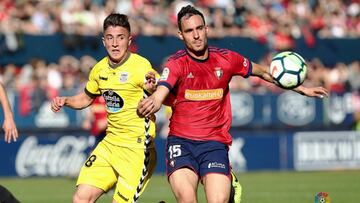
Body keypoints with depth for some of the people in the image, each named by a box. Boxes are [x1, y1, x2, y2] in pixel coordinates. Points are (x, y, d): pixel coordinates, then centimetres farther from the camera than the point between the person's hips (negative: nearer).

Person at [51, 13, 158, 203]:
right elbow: (86, 98, 26)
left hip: (137, 147, -6)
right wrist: (64, 101, 6)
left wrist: (152, 90, -43)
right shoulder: (100, 69, 6)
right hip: (109, 144, 6)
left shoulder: (141, 66, -14)